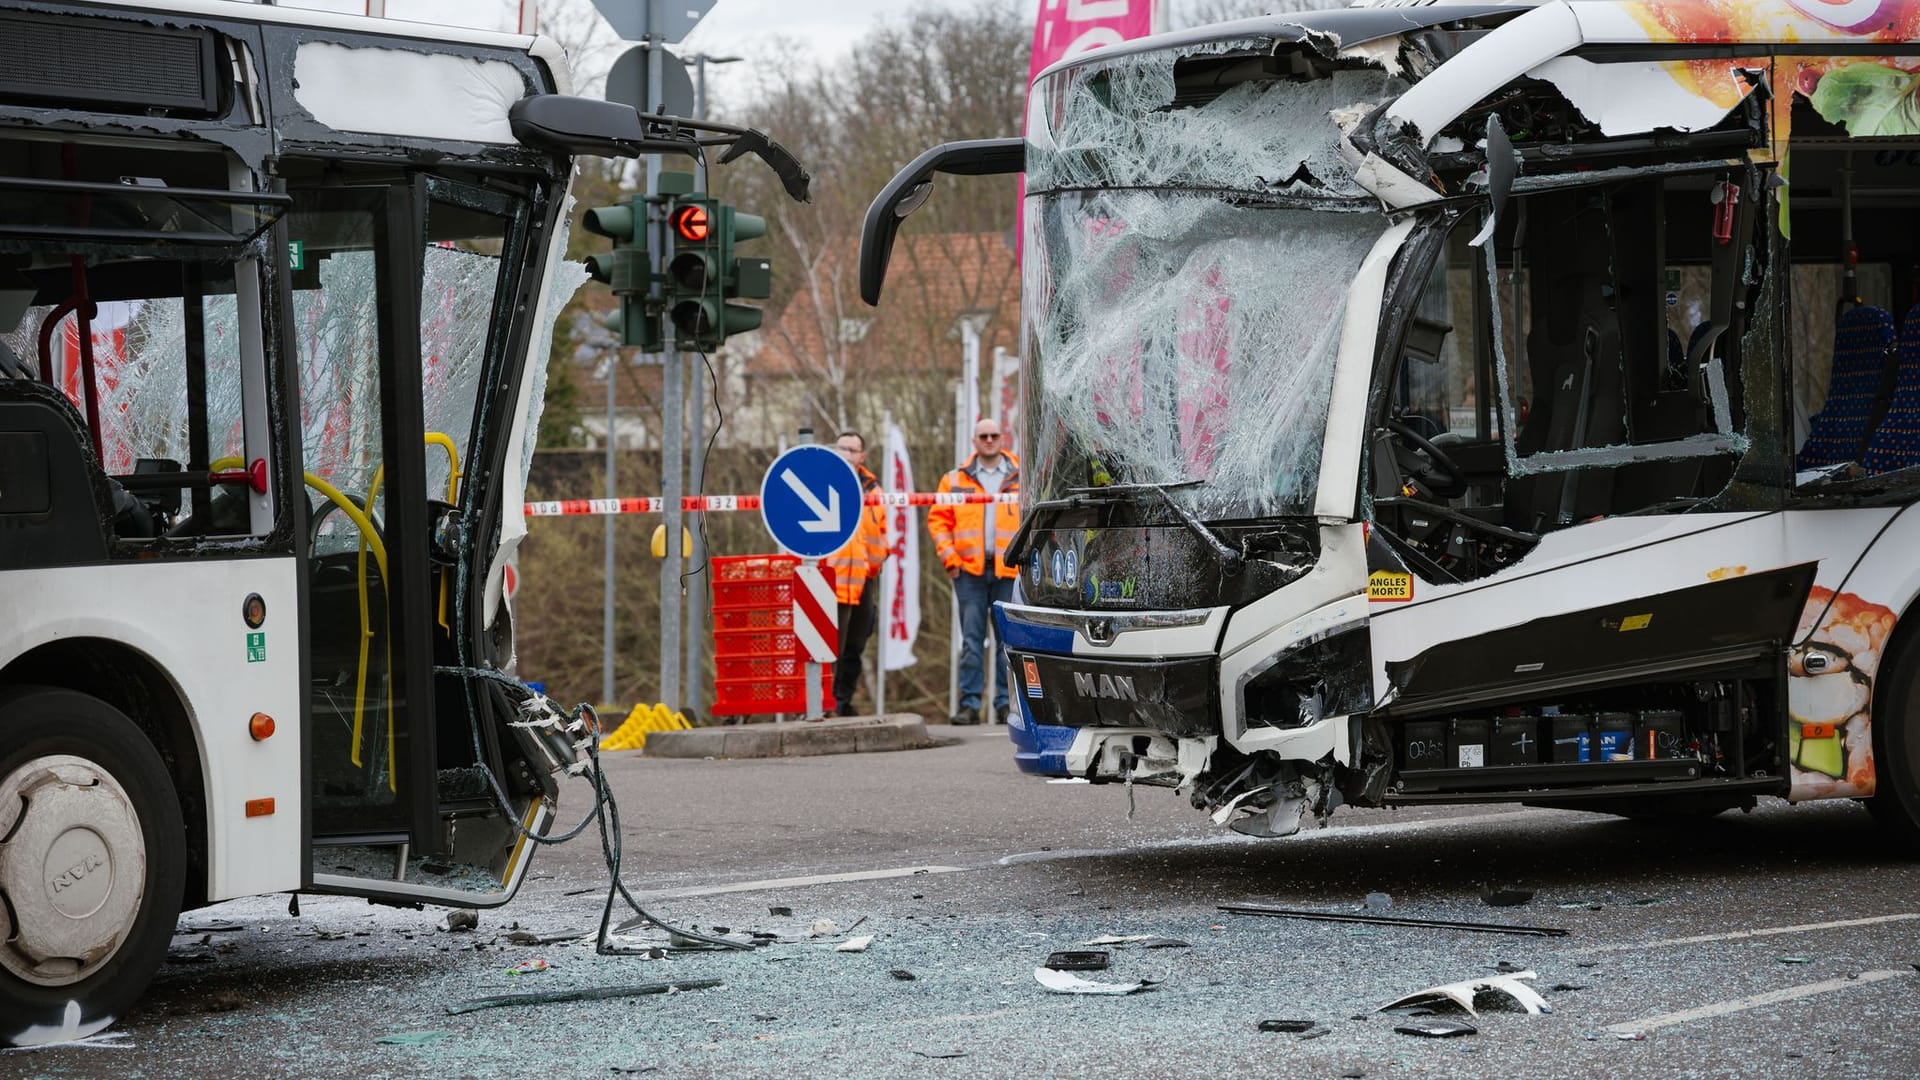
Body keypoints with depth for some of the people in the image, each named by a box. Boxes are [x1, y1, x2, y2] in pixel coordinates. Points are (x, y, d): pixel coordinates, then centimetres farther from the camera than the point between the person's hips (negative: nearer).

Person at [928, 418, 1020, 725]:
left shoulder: (1021, 478, 8)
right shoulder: (956, 480, 10)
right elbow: (938, 519, 9)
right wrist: (949, 555, -2)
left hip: (1010, 570, 0)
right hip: (969, 570, 0)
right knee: (971, 638, 0)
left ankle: (1006, 701, 6)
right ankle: (969, 703, 2)